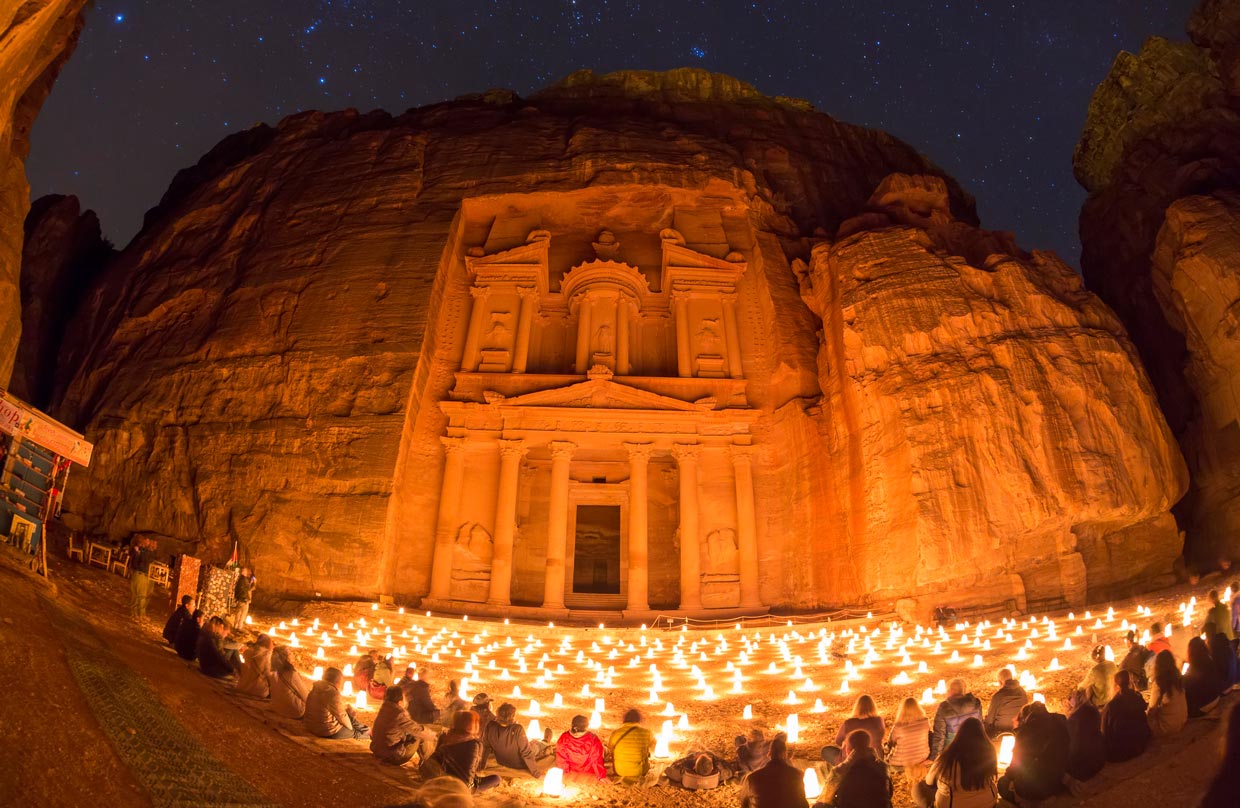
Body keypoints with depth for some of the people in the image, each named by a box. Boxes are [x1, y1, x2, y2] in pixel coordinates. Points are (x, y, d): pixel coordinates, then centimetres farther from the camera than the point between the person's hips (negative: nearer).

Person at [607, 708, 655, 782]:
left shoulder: (615, 733, -11)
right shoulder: (647, 733, -11)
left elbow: (609, 751, 4)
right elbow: (653, 746, 10)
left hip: (619, 771, 1)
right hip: (639, 772, -1)